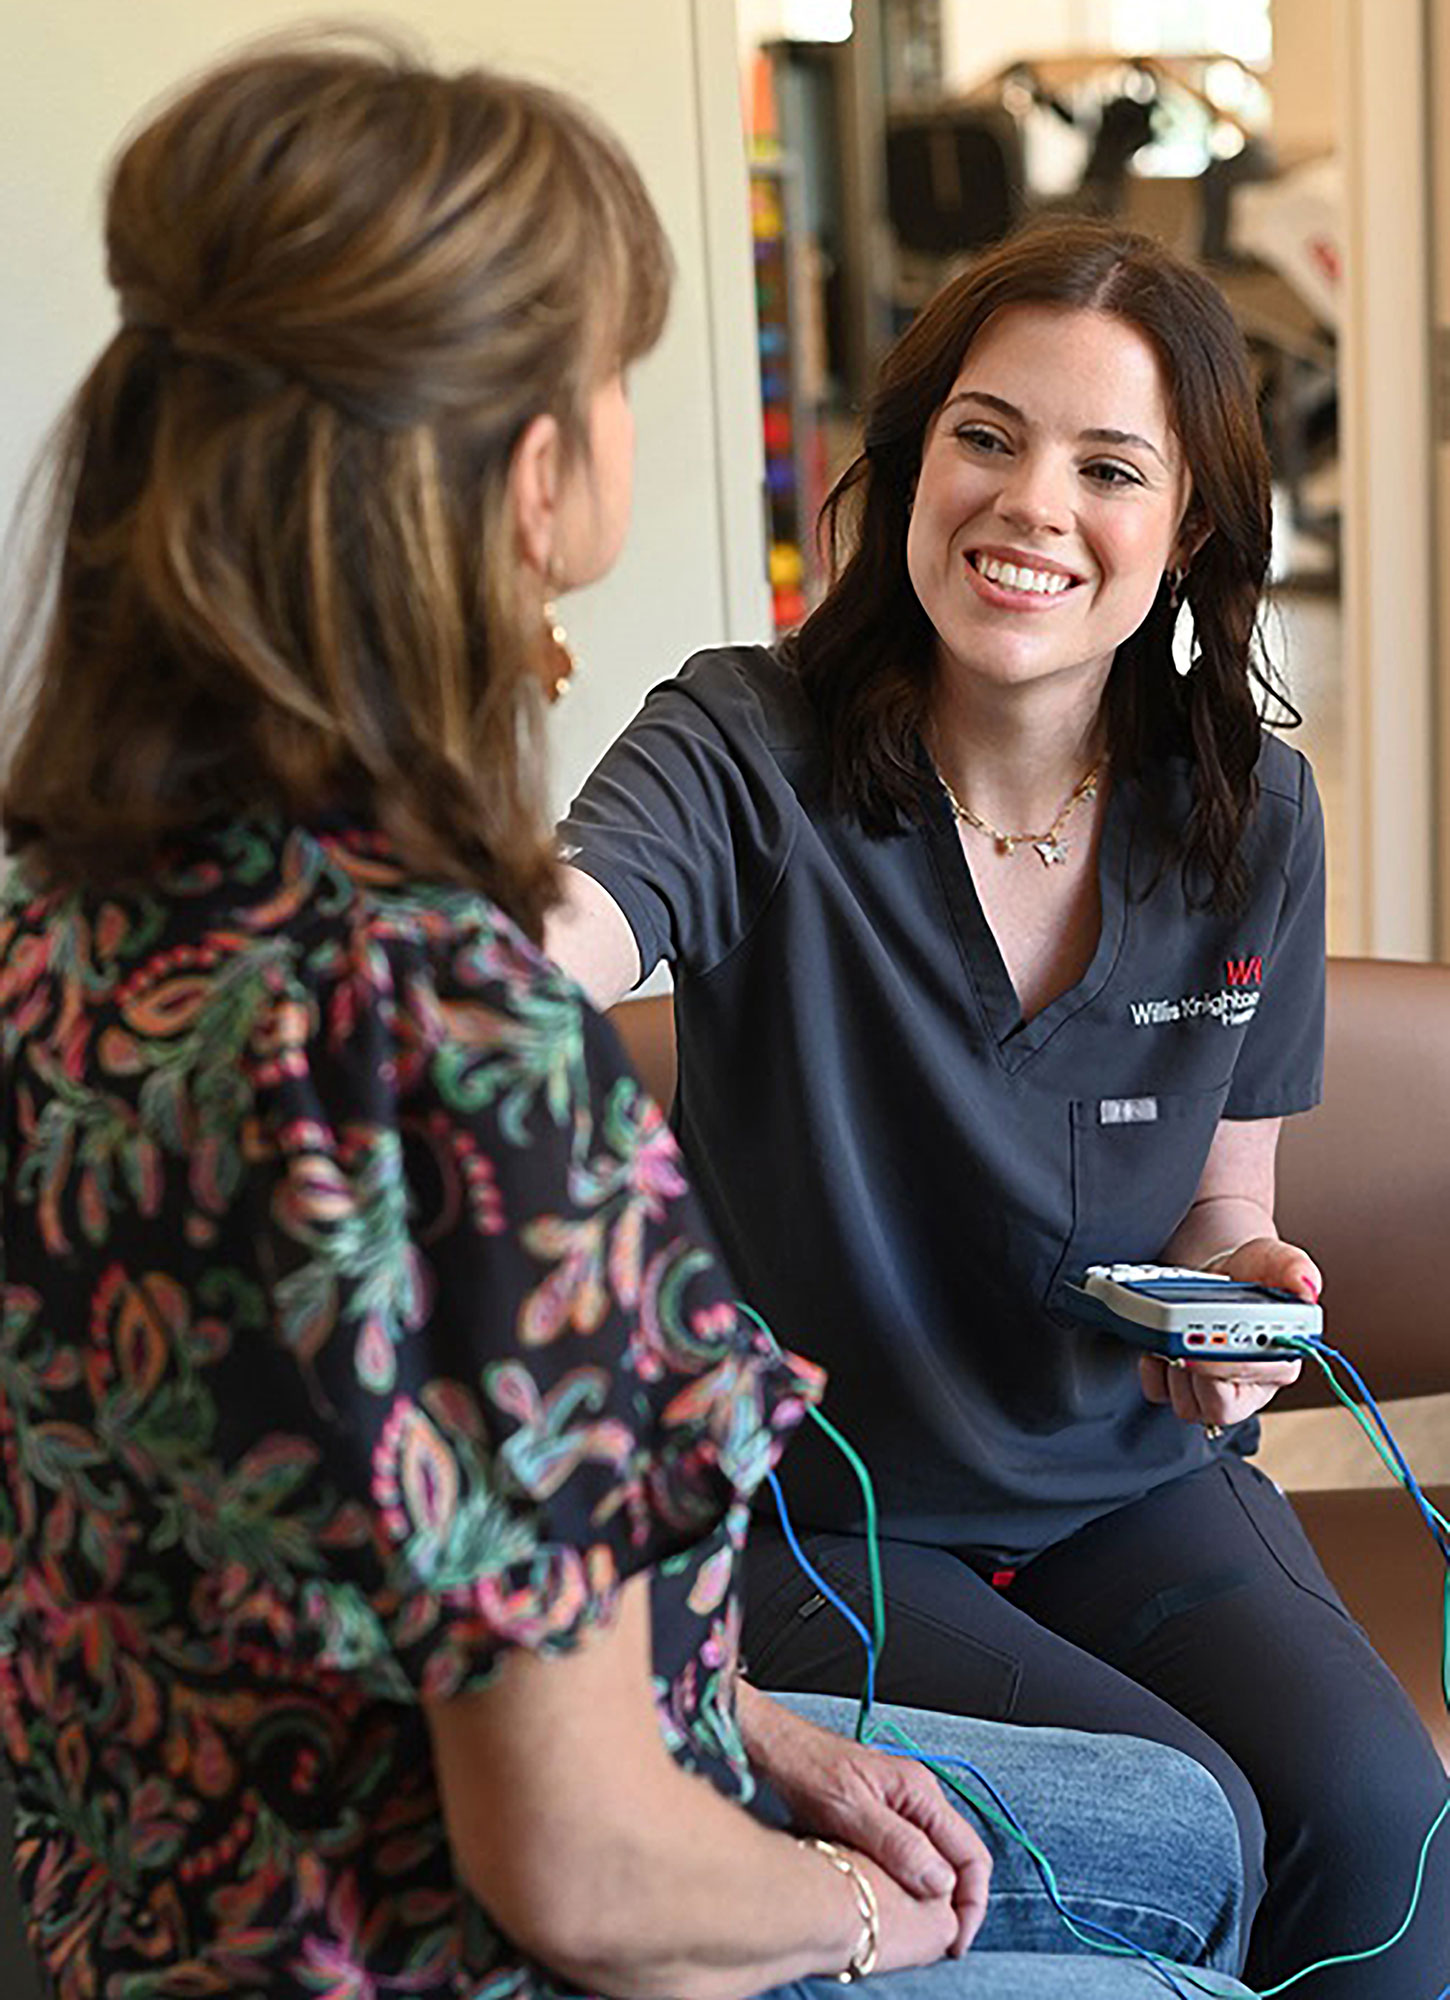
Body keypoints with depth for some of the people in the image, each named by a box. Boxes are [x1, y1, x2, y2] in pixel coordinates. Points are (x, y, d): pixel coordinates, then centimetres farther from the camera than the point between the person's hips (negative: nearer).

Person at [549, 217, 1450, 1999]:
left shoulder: (1252, 814, -2)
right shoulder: (746, 753, -15)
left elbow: (1224, 1206, 9)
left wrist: (1247, 1303, -14)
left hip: (1135, 1486, 4)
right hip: (816, 1521, -3)